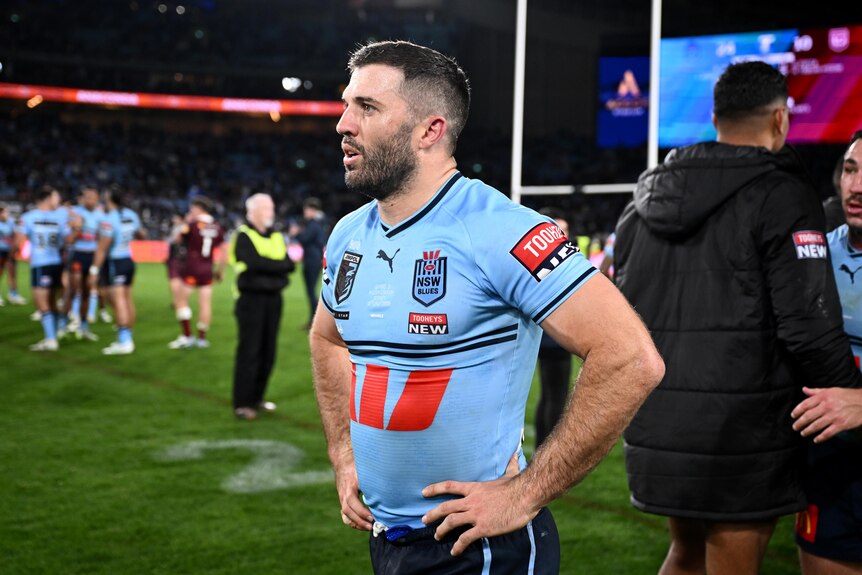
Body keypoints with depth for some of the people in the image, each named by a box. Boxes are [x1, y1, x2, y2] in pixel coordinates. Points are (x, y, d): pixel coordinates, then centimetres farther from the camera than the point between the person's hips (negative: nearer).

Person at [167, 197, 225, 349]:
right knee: (205, 303, 6)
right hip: (207, 270, 5)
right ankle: (202, 338, 11)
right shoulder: (217, 228, 5)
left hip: (191, 268, -5)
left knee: (181, 300, 5)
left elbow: (178, 239, 4)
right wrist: (220, 271, 15)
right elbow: (223, 253, 6)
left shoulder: (192, 225, -9)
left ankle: (187, 336, 1)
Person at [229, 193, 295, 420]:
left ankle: (256, 397, 20)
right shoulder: (243, 236, -6)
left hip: (273, 299, 6)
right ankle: (242, 404, 0)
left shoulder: (276, 236, 15)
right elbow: (256, 263, -21)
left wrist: (269, 266, -13)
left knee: (268, 352, 9)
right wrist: (278, 265, -8)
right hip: (251, 299, -6)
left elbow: (289, 265, 2)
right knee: (249, 352, -6)